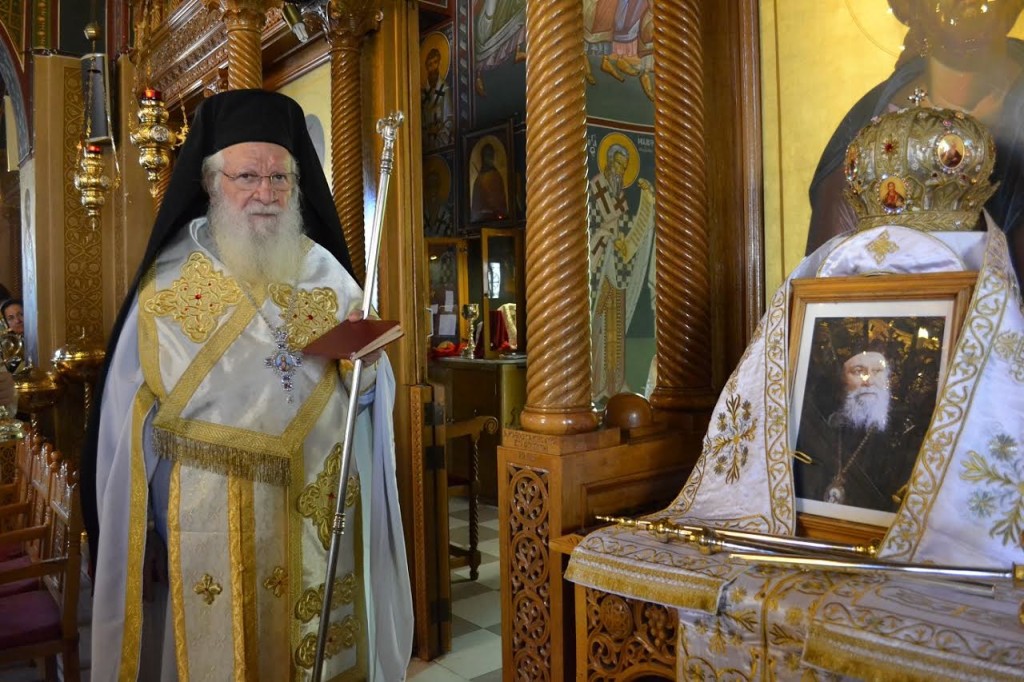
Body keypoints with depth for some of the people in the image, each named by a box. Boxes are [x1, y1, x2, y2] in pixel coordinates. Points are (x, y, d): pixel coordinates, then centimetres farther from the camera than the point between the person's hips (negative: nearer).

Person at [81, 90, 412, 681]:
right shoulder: (169, 284, -4)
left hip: (323, 514, 3)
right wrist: (140, 536, -2)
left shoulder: (328, 274, 3)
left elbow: (371, 393, 6)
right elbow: (132, 422, -2)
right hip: (212, 520, -2)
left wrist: (365, 369, -16)